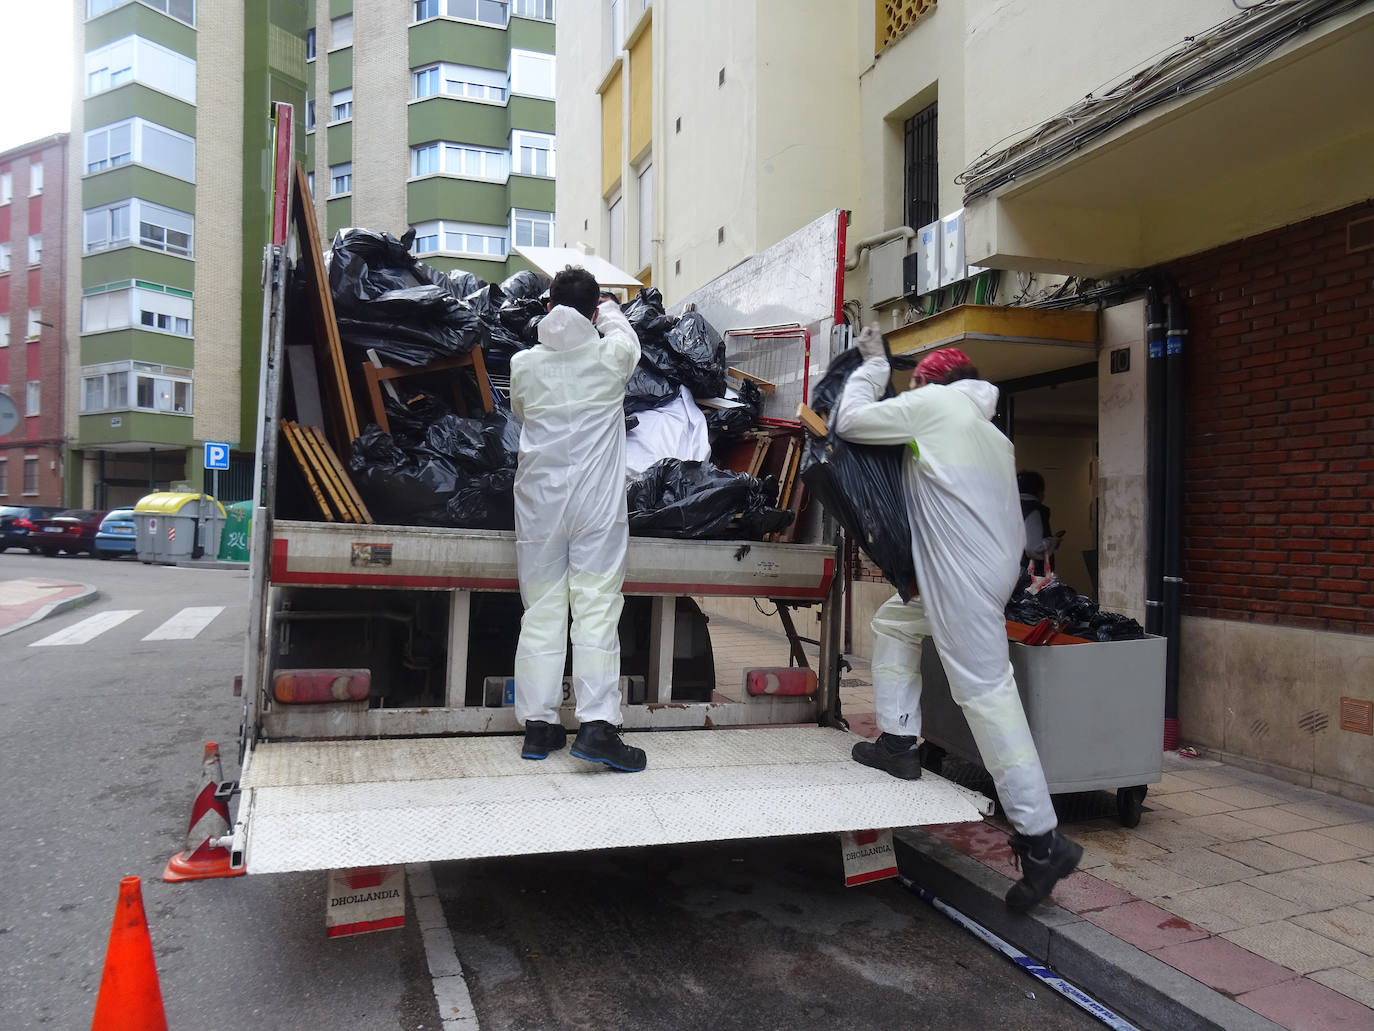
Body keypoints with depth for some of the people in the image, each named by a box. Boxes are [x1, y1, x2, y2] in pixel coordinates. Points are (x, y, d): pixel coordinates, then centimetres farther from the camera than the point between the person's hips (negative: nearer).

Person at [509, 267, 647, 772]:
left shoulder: (525, 363, 0)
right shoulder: (612, 357, -3)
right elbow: (626, 335, 22)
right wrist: (608, 307, 41)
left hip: (540, 502, 2)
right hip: (597, 503, -2)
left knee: (541, 611, 8)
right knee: (597, 609, -2)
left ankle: (538, 725, 14)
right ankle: (596, 724, -6)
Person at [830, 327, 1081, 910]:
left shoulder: (933, 403, 1)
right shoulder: (991, 434, 26)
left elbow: (850, 421, 1)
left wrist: (873, 367, 14)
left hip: (964, 577, -10)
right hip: (990, 567, 10)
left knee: (985, 692, -9)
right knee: (893, 623, 23)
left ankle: (1042, 840, -7)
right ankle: (899, 743, 23)